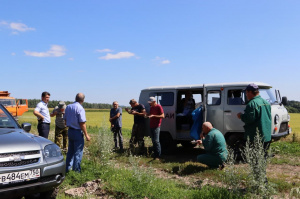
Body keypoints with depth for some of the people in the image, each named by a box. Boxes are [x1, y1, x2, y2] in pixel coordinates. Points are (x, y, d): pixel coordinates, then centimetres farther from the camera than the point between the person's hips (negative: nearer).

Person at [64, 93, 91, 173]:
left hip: (70, 131, 8)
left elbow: (65, 120, 14)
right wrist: (86, 135, -12)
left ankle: (67, 169, 24)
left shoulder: (68, 107, 6)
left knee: (70, 151, 18)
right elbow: (82, 123, -18)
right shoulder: (80, 108, -17)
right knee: (78, 152, 2)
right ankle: (76, 170, 7)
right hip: (77, 132, -8)